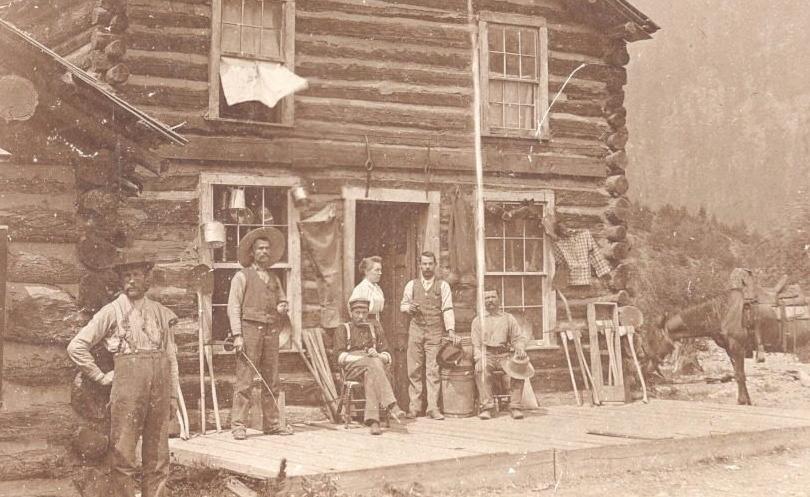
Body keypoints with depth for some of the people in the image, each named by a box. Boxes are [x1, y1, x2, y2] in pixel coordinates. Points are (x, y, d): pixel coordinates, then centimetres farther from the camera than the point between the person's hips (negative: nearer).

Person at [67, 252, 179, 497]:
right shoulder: (112, 311, 4)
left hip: (160, 384, 4)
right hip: (127, 383, -3)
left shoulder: (161, 313, 15)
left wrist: (174, 394, 11)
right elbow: (76, 346, 1)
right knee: (123, 455, -4)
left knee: (158, 456, 7)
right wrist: (101, 376, -1)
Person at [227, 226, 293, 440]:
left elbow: (282, 300, 31)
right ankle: (238, 424, -6)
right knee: (244, 380, -8)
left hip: (271, 332, 6)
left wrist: (283, 307, 5)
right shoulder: (242, 276, 3)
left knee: (272, 380, 6)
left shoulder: (274, 278, 20)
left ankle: (271, 423, 12)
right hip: (250, 328, -6)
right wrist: (237, 335, -12)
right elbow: (234, 308, -2)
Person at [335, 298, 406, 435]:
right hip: (352, 367, -2)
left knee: (370, 375, -37)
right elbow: (340, 357, 0)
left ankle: (372, 420, -50)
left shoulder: (375, 328, 23)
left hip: (372, 366, 2)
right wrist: (364, 358, -14)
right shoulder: (343, 329, 15)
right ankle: (391, 405, -50)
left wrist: (377, 356, -9)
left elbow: (386, 356, 17)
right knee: (374, 364, -37)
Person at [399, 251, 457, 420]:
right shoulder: (412, 285, 10)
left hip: (435, 331, -1)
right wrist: (409, 308, -6)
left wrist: (451, 330, -13)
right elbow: (403, 304, 18)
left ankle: (433, 407, -2)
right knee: (414, 370, 0)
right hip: (416, 329, 2)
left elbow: (447, 309, -2)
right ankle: (414, 407, 5)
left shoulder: (443, 286, 5)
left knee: (433, 370, -4)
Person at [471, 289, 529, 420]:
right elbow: (475, 344, 6)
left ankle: (515, 406, -26)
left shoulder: (508, 318, 18)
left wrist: (520, 349, -9)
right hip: (486, 355, -1)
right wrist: (479, 359, -13)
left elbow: (519, 338, 14)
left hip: (504, 355, 1)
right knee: (481, 370, -35)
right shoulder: (478, 321, 14)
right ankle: (486, 406, -34)